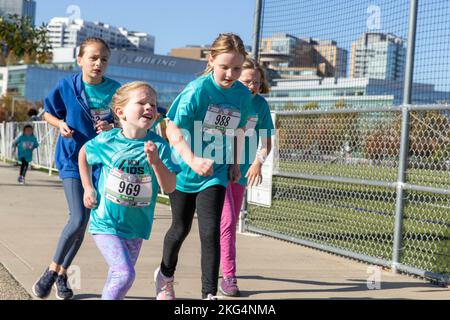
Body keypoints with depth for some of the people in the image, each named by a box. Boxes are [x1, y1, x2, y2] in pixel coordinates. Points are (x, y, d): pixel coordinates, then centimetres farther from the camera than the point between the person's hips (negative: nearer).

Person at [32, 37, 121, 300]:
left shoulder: (115, 90, -4)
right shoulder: (67, 87, -7)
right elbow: (48, 113, 7)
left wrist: (112, 127, -16)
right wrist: (61, 125, -13)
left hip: (102, 161, 2)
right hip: (73, 159, -2)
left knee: (82, 221, 6)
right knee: (79, 219, -15)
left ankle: (60, 272, 23)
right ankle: (54, 268, 6)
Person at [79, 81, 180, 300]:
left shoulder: (159, 146, -9)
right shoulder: (107, 141, -10)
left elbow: (170, 187, -15)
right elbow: (83, 153, 13)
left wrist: (156, 161, -30)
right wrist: (88, 188, 7)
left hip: (136, 226, 3)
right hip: (106, 223, -3)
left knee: (116, 276, 15)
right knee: (125, 274, -17)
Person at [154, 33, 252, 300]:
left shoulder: (243, 95, -5)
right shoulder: (198, 89, -20)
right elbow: (173, 130, -25)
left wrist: (235, 164, 16)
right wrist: (193, 161, -38)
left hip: (215, 172, 2)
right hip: (185, 169, -2)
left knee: (210, 232, -11)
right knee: (181, 228, 15)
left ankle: (209, 294, -3)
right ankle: (165, 275, 43)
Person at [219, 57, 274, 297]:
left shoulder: (260, 104, -3)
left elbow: (266, 140, 3)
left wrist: (258, 162, -13)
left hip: (241, 168, 5)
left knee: (232, 222, 15)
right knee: (227, 220, -13)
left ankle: (217, 264, 35)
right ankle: (229, 276, -7)